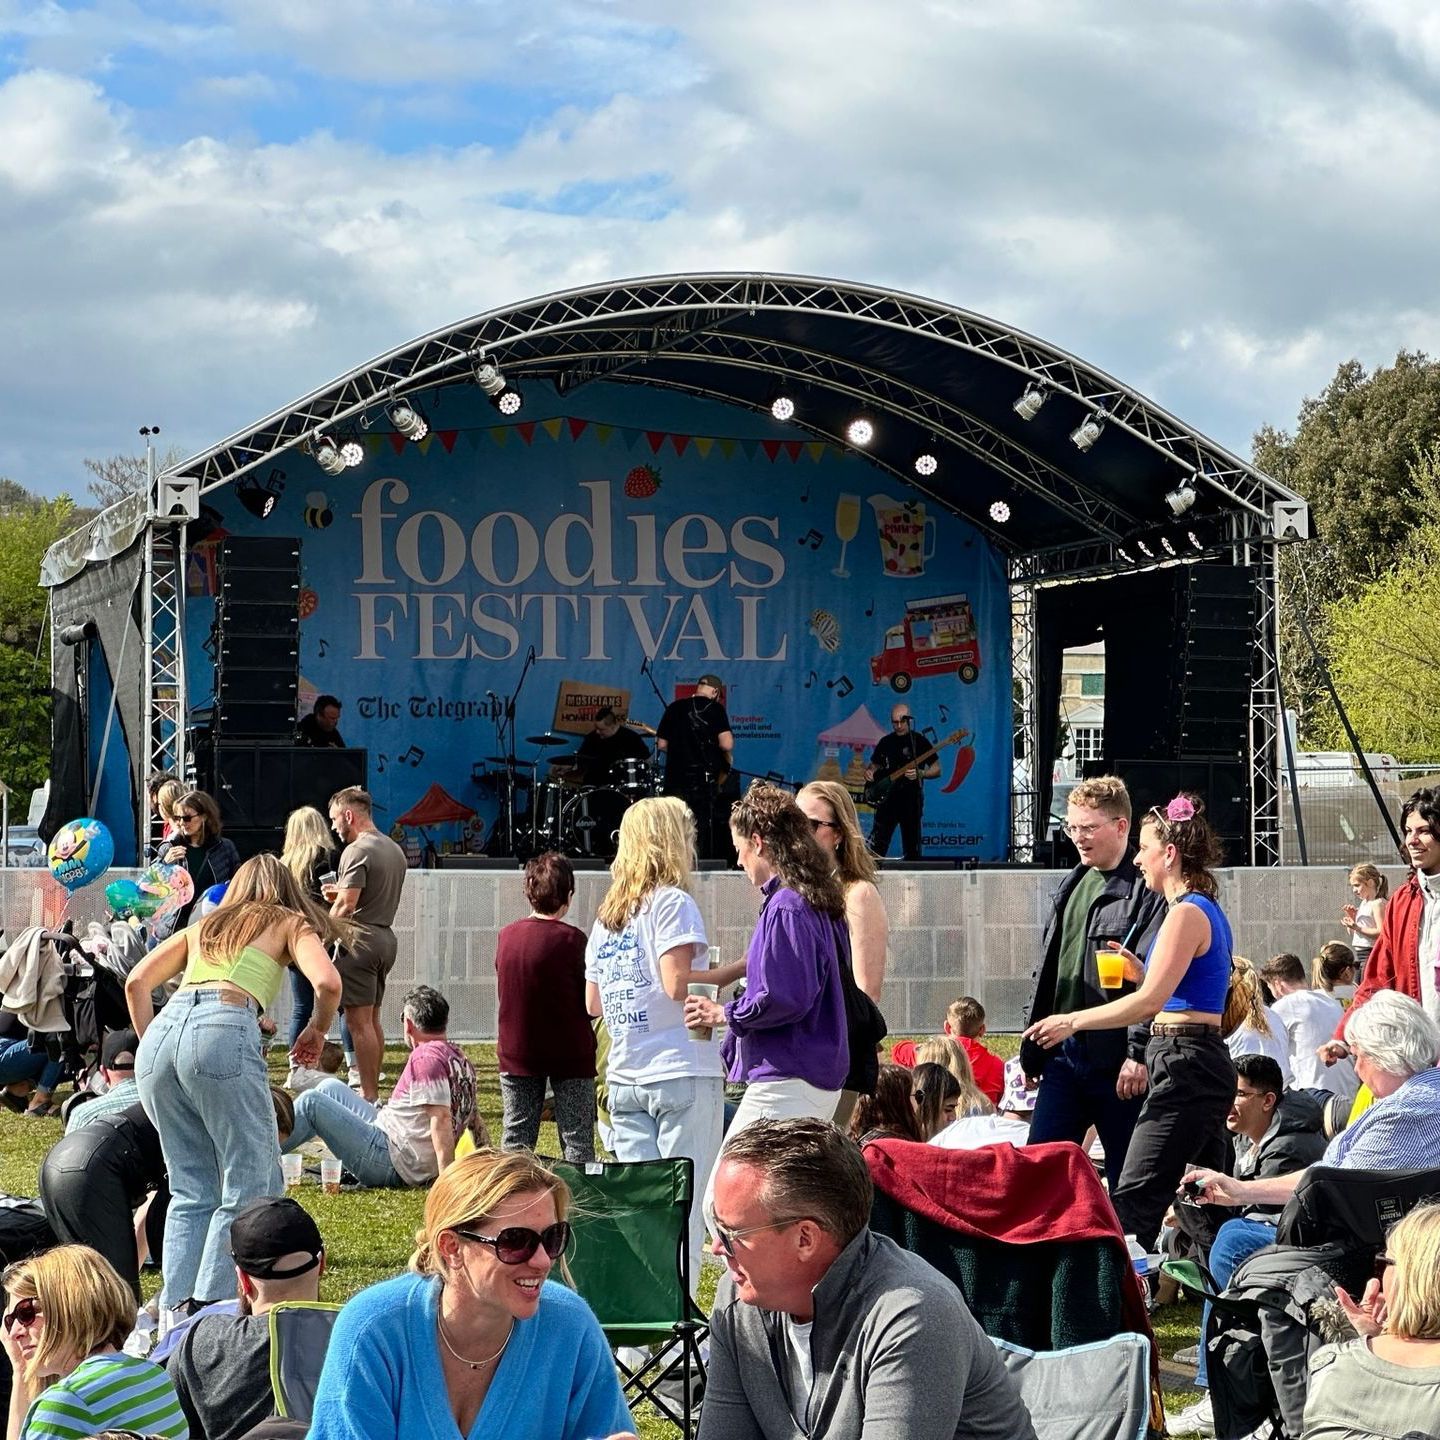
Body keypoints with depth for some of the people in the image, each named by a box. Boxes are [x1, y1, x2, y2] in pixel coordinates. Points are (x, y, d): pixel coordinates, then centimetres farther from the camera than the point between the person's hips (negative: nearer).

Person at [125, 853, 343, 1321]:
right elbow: (327, 983, 3)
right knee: (251, 1185, 1)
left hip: (160, 1033, 5)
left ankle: (175, 1311, 5)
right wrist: (317, 1031, 20)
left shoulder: (203, 926, 33)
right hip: (224, 1031, -5)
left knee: (191, 1188, 14)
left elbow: (136, 982, 21)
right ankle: (210, 1306, -10)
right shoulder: (290, 924, 21)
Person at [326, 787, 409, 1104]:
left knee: (359, 1022, -7)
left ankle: (369, 1096, -8)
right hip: (386, 937, 9)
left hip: (361, 939, -9)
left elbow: (346, 905, -20)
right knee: (372, 1019, 15)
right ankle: (373, 1091, 19)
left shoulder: (357, 851, -13)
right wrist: (340, 893, 21)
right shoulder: (394, 849, 16)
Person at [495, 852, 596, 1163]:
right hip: (570, 1053, -4)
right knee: (577, 1141, 2)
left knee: (516, 1140, 9)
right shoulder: (571, 939, -14)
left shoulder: (506, 936, 0)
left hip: (516, 1053, 4)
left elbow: (504, 993, 8)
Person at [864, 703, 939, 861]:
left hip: (911, 799, -3)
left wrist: (920, 773, -19)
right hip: (887, 798, 3)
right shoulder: (885, 742, 11)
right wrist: (869, 772, 0)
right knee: (877, 846, -3)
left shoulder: (919, 741, -1)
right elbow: (874, 764, 23)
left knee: (911, 848, -1)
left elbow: (937, 769, -1)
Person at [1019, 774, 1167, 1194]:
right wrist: (1032, 1044, 18)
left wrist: (1139, 1054, -22)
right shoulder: (1071, 887, 16)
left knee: (1127, 1182, 2)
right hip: (1063, 1055, 7)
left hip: (1116, 1060, -7)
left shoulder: (1146, 890, -10)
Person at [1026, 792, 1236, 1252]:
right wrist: (1139, 971, 13)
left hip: (1182, 1064, -11)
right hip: (1203, 1062, 11)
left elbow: (1150, 1000, -19)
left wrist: (1073, 1021, -13)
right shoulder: (1206, 909, 18)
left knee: (1134, 1200, -12)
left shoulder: (1187, 913, -13)